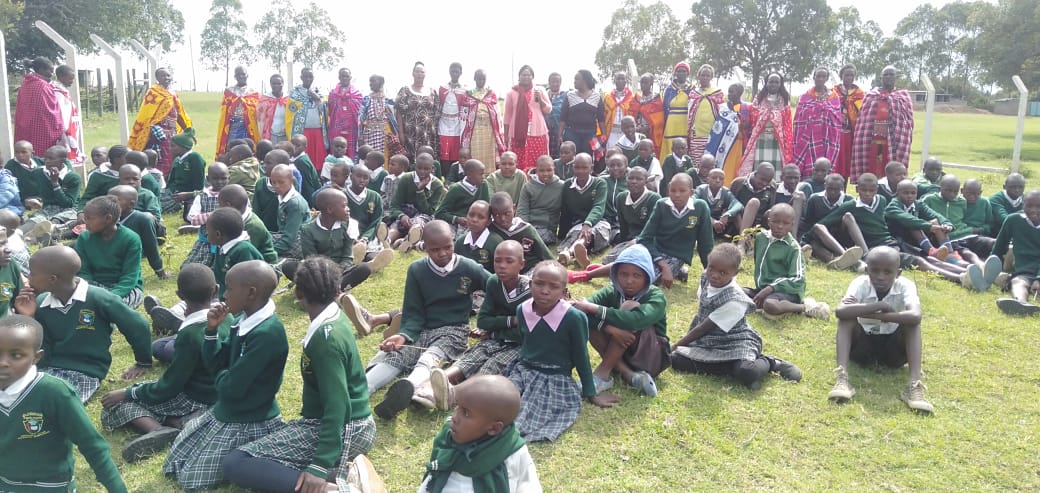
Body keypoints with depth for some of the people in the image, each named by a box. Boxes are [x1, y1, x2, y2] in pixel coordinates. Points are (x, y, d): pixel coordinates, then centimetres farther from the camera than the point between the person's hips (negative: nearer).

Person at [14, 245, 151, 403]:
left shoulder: (98, 298, -16)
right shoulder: (40, 304, 3)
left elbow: (138, 326, -8)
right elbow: (41, 352, 5)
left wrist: (144, 363, 3)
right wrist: (28, 319, -7)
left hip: (86, 373, -5)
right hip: (48, 369, 5)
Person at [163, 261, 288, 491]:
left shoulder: (267, 334, -30)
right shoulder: (244, 320, -1)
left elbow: (232, 388, -26)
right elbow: (213, 362, 7)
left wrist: (221, 376, -3)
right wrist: (212, 329, -8)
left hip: (248, 423, -9)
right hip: (224, 410, 9)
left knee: (190, 479, -1)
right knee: (174, 464, 18)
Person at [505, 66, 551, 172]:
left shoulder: (540, 91, 9)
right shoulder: (512, 93, 8)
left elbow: (548, 110, 8)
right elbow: (508, 116, 9)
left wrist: (540, 99, -9)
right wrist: (506, 135, 7)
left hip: (537, 133, 0)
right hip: (518, 134, 0)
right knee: (519, 164, -5)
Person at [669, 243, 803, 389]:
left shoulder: (734, 301, -27)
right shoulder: (706, 278, -4)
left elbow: (705, 328, -20)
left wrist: (676, 345, -14)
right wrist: (685, 340, 14)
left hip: (736, 344, -7)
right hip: (708, 342, 7)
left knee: (746, 372, -37)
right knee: (676, 359, -16)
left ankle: (769, 363, 2)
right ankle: (733, 367, -10)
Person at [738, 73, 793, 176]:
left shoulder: (784, 101, 10)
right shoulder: (759, 99, 12)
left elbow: (787, 125, 5)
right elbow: (752, 121, 7)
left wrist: (787, 147, -3)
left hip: (777, 141, 0)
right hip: (760, 140, 0)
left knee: (776, 170, -5)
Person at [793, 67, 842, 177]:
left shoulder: (835, 98, 9)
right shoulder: (805, 97, 7)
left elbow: (837, 124, 5)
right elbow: (798, 122, 3)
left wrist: (834, 143, -2)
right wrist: (797, 143, -3)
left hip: (827, 142, 1)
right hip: (807, 141, -1)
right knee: (807, 172, -6)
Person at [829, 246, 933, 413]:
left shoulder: (905, 286, -18)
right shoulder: (860, 284, -19)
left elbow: (915, 316, -40)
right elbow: (840, 311, -39)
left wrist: (871, 314, -38)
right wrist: (879, 306, -37)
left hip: (893, 348, 0)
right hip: (863, 346, 0)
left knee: (911, 321, -25)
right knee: (847, 316, -26)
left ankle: (914, 385, -34)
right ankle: (842, 378, -37)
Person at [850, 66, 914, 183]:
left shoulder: (904, 96, 10)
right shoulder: (871, 95, 12)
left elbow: (908, 121, 5)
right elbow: (862, 120, 8)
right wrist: (863, 141, 1)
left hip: (894, 142, -1)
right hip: (873, 141, 1)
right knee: (872, 173, -1)